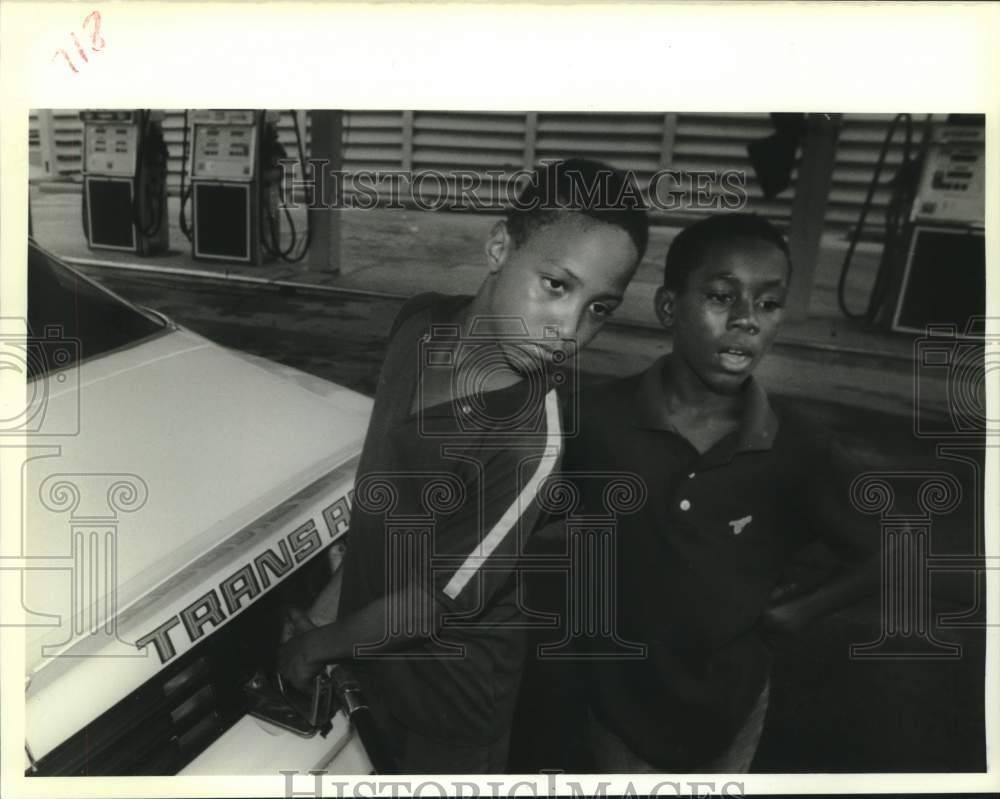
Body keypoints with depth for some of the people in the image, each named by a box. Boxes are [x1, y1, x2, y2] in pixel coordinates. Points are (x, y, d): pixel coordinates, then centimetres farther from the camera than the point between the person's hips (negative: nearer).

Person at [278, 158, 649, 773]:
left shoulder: (530, 438, -34)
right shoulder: (421, 321, -14)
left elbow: (440, 600, -24)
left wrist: (318, 645, -9)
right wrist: (339, 575, 8)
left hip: (453, 693, -5)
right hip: (377, 651, 6)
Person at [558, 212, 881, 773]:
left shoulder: (802, 453, -19)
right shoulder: (600, 418, -21)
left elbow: (878, 560, -2)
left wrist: (799, 611, -9)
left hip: (729, 702, 2)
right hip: (621, 693, -1)